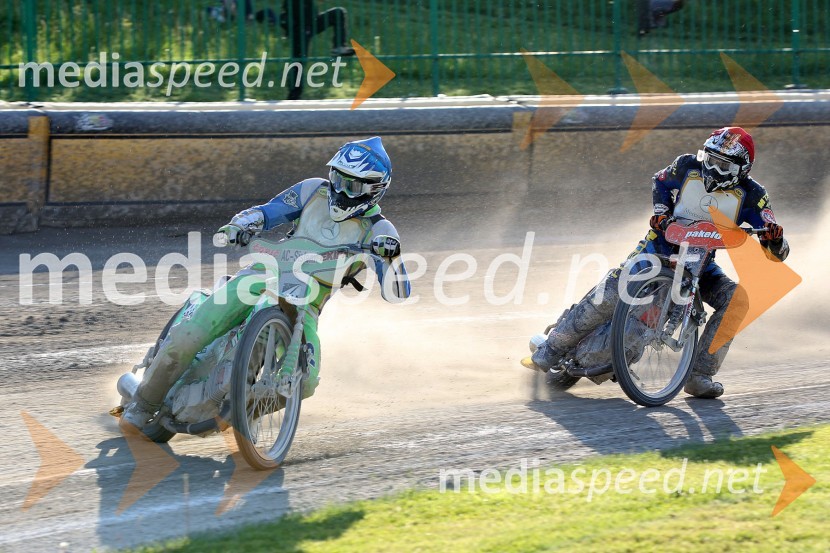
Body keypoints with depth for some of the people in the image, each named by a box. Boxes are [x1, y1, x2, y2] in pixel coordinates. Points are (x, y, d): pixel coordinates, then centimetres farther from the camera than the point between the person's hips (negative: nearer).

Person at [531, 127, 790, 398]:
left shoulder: (750, 195, -12)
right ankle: (552, 349, -15)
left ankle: (699, 376, -19)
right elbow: (660, 182, 15)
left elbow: (778, 253, -15)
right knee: (613, 290, -24)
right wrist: (660, 211, -4)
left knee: (736, 300, -24)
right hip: (662, 247, -1)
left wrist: (775, 239, -39)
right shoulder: (687, 167, -9)